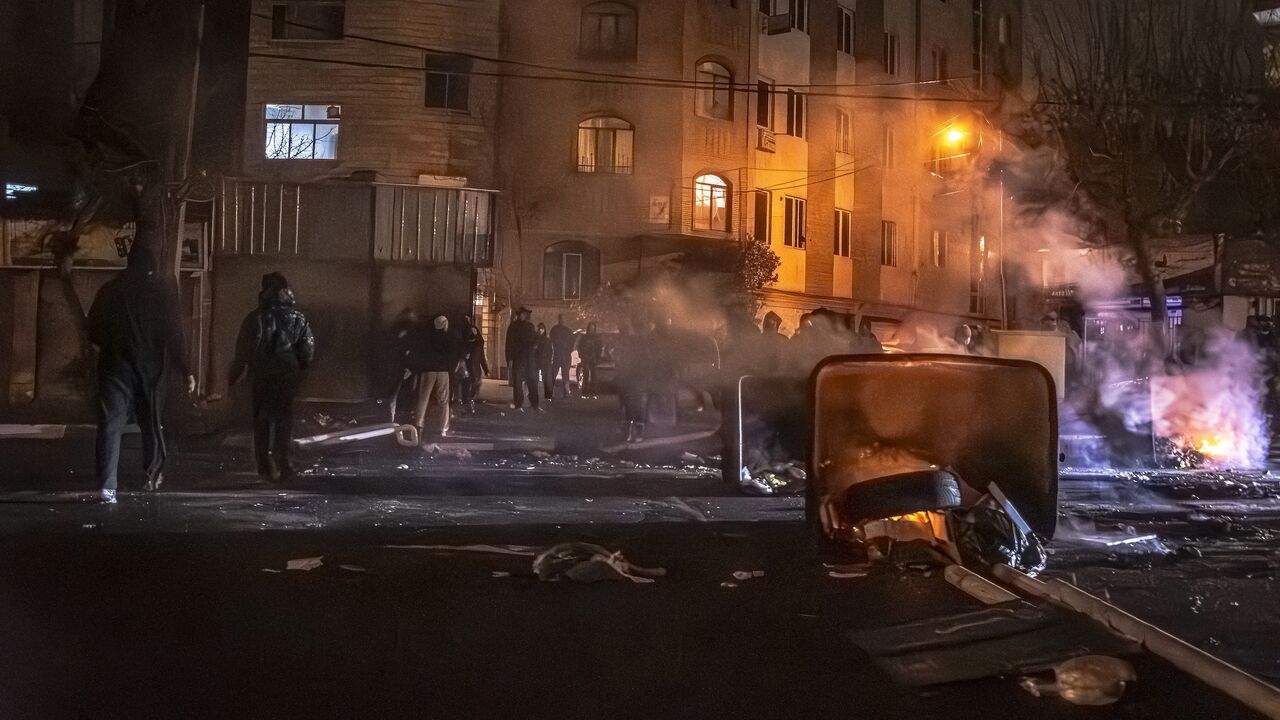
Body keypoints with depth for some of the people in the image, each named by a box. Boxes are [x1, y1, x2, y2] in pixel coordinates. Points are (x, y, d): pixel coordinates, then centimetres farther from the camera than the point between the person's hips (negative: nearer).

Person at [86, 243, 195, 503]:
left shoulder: (109, 289, 5)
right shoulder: (163, 290, -2)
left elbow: (93, 331, 9)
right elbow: (173, 334, -7)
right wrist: (184, 370, -4)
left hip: (115, 366, 0)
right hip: (150, 367, 0)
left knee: (110, 423, -3)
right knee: (151, 421, 17)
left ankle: (107, 485, -16)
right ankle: (154, 473, 33)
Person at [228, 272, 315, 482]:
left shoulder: (255, 317, -5)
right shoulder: (298, 318, 1)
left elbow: (243, 350, -5)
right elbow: (308, 350, 2)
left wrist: (233, 376, 4)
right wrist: (299, 367, 18)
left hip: (261, 375, -1)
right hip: (288, 374, 1)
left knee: (262, 419, 9)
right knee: (284, 416, 10)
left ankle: (266, 465, 7)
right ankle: (281, 461, 2)